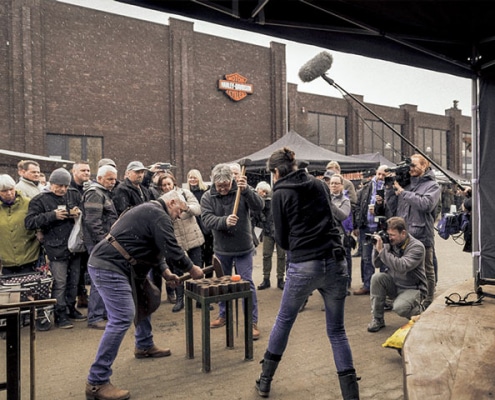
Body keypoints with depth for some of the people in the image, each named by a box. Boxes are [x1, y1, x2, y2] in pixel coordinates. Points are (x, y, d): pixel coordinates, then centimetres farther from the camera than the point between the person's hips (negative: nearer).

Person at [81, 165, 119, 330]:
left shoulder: (104, 193, 20)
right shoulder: (94, 194, -13)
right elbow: (93, 221, -21)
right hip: (99, 243, -10)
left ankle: (105, 312, 27)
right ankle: (95, 318, 1)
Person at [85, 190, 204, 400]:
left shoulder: (149, 210, 21)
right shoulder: (159, 215, -12)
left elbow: (153, 249, 25)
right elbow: (171, 249, -15)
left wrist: (165, 272, 15)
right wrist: (192, 269, 0)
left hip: (109, 263, 11)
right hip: (108, 267, -11)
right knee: (122, 318, -14)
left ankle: (144, 346, 37)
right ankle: (97, 382, -9)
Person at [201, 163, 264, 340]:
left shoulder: (242, 191, -10)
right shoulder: (207, 197, -6)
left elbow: (259, 206, -25)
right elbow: (207, 219, -19)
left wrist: (246, 190, -40)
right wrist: (224, 221, -37)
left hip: (243, 248, -2)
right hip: (221, 248, 3)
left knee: (247, 283, -1)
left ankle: (253, 322, 10)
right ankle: (223, 315, 37)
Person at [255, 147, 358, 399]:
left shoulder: (280, 194, -2)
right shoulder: (320, 184, 10)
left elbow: (282, 240, 3)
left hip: (303, 266, -3)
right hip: (336, 262, 3)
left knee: (284, 321, 19)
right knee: (336, 331, 14)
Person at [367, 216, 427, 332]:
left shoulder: (417, 247, -18)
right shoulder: (390, 243, -4)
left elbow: (402, 267, -34)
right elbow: (377, 264, -1)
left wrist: (382, 250, -33)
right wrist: (376, 248, -18)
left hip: (413, 288, -5)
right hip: (394, 284, 5)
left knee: (399, 307, -31)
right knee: (377, 277, -23)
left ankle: (419, 310, 9)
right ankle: (377, 319, -11)